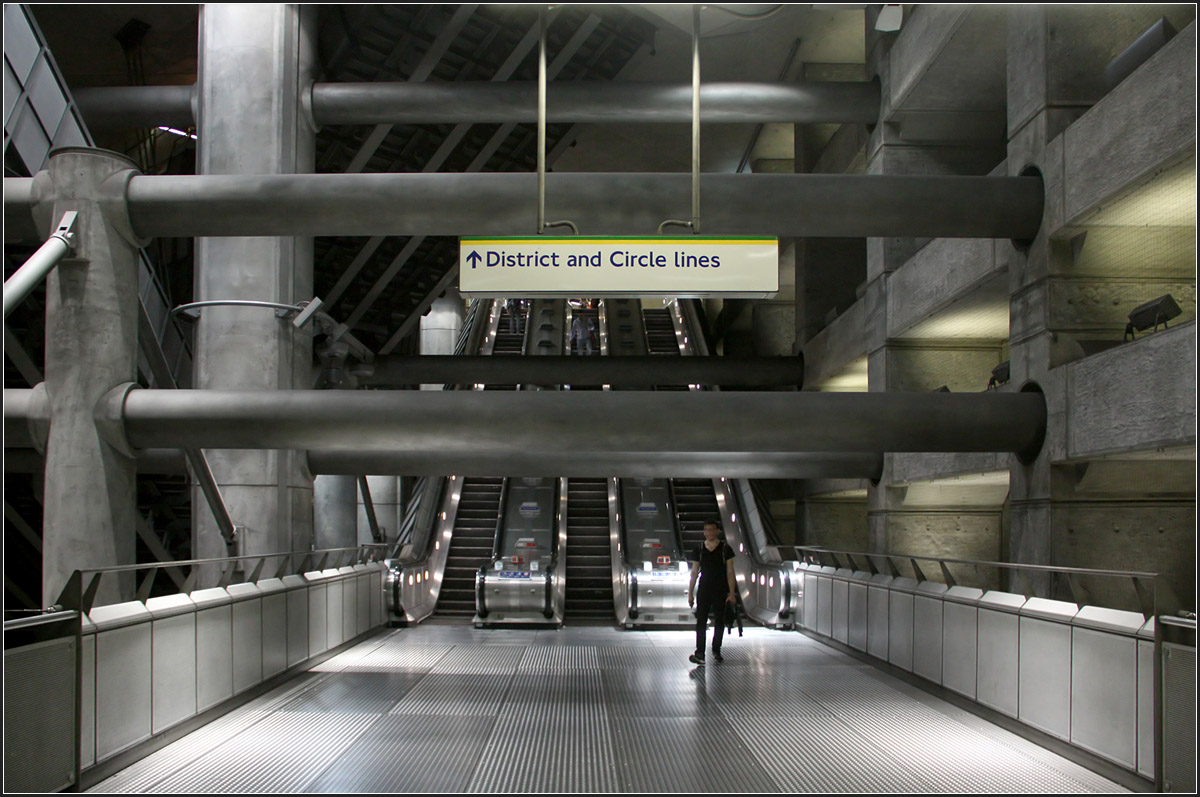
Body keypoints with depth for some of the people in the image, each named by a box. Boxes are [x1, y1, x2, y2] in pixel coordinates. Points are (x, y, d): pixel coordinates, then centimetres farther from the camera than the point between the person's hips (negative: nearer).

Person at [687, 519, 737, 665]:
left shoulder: (725, 549, -1)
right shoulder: (698, 550, 5)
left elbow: (730, 572, -1)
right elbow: (694, 573, 8)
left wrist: (732, 593, -7)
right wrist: (690, 593, 5)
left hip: (720, 591, -1)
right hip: (703, 591, 1)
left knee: (719, 622, 6)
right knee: (701, 622, -4)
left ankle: (716, 651, 20)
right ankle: (700, 653, -6)